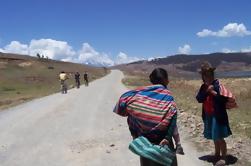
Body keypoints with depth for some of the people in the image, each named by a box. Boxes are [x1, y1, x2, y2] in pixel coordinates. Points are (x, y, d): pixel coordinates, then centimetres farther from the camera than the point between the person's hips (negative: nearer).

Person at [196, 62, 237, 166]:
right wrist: (207, 91, -16)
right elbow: (199, 99, -4)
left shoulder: (218, 84, -13)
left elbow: (226, 98, -19)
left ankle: (223, 157, 11)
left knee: (219, 137, -2)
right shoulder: (203, 87, 6)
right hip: (208, 115, 6)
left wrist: (214, 93, -21)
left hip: (218, 115, -6)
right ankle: (217, 154, 32)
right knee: (214, 137, 18)